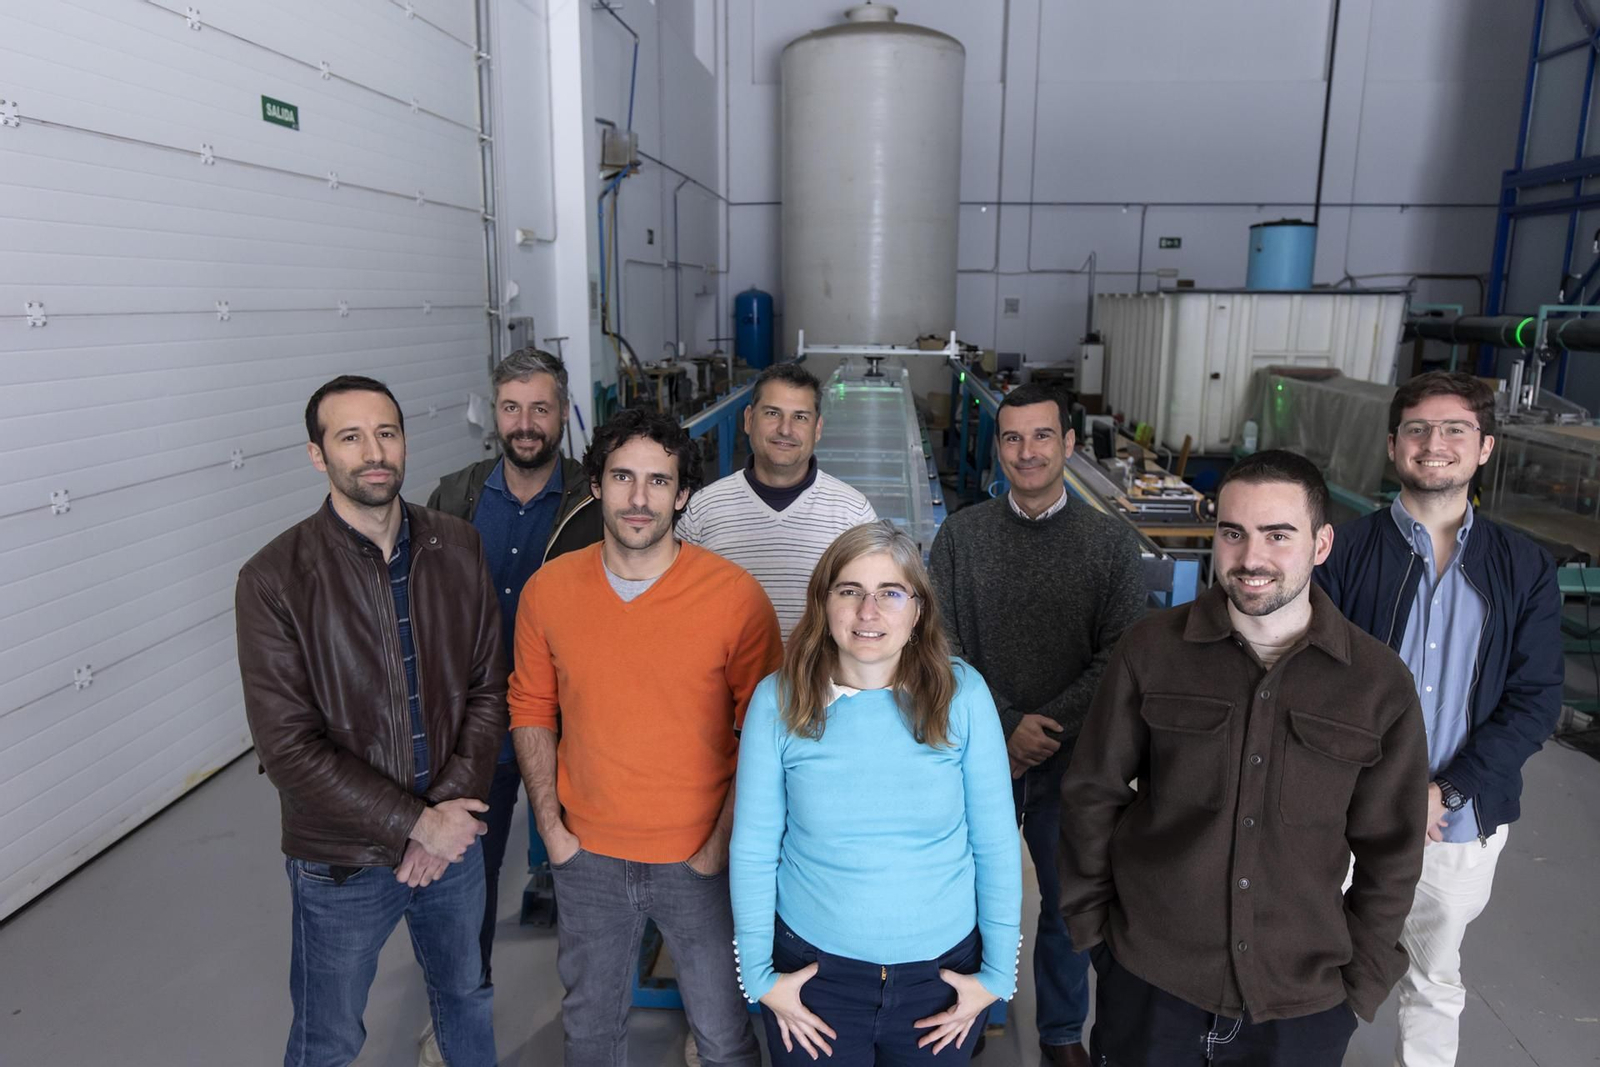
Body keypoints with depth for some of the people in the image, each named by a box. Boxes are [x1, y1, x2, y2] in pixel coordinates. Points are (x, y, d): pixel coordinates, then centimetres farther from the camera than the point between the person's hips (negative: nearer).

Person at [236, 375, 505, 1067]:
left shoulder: (456, 549, -5)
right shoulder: (275, 579, -16)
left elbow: (488, 687, -2)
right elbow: (289, 748, -18)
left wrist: (452, 803, -14)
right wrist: (415, 823, -18)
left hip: (453, 836, 3)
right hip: (341, 862, -3)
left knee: (466, 993, 25)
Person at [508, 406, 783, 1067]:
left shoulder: (737, 598, -17)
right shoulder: (548, 590, -7)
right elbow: (532, 708, 5)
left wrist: (721, 845, -10)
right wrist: (549, 823, -1)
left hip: (699, 858, -2)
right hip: (588, 856, 3)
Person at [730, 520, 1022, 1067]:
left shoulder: (962, 694, -12)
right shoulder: (777, 700, -12)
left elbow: (996, 844, -6)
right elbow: (753, 847, -6)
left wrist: (997, 973, -2)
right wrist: (758, 975, -3)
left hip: (942, 969, 1)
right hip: (813, 969, 0)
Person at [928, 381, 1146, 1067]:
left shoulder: (1113, 544, -4)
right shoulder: (961, 535, -4)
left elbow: (1119, 658, -8)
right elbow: (943, 645, -7)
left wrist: (1047, 727, -17)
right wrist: (1007, 725, -16)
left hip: (1072, 757, 0)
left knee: (1068, 901, 16)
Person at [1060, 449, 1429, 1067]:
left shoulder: (1380, 684, -7)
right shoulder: (1152, 649, -9)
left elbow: (1389, 852, 2)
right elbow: (1092, 796, -2)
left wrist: (1361, 983, 3)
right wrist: (1092, 926, -1)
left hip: (1304, 1005, 1)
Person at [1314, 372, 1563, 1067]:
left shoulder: (1525, 569, 0)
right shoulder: (1345, 553, -7)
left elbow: (1534, 702, -4)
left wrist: (1443, 794, -13)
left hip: (1461, 824, 2)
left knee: (1435, 981, 20)